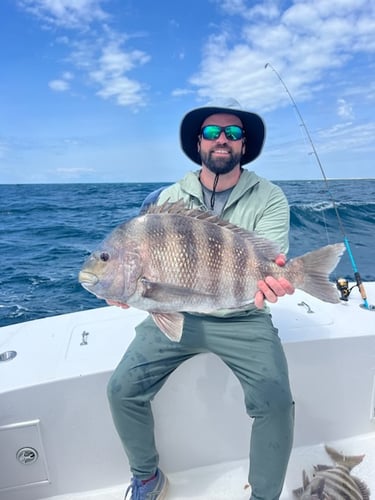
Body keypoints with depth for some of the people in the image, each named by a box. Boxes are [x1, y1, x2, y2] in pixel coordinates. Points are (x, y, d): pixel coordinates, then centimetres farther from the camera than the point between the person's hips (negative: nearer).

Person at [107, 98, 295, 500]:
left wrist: (268, 282, -39)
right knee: (122, 390, -5)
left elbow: (270, 265, -15)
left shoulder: (269, 198, -4)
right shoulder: (170, 198, 3)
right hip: (175, 313, 3)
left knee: (275, 403, -18)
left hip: (242, 318, -1)